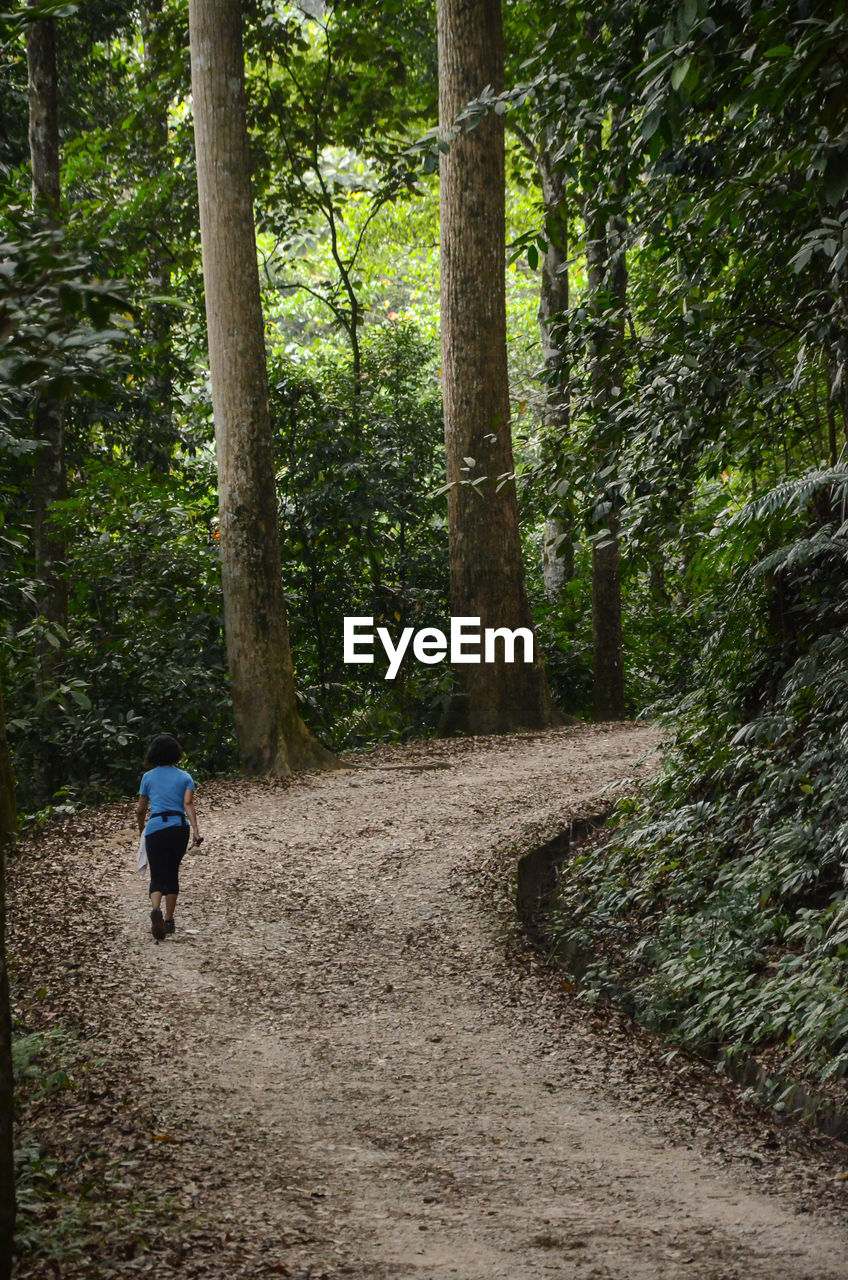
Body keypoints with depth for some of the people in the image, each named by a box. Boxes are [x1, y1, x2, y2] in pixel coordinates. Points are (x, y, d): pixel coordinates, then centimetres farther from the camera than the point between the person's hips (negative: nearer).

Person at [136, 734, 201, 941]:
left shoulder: (149, 777, 9)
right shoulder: (185, 777, 8)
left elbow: (140, 809, 12)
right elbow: (188, 804, -7)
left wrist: (141, 827, 30)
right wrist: (195, 830, -15)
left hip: (155, 829, -1)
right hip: (179, 828, 1)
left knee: (157, 877, 0)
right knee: (172, 874, 17)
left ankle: (155, 909, -30)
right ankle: (169, 920, 20)